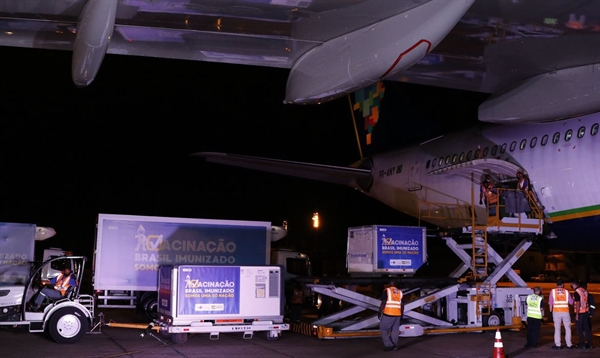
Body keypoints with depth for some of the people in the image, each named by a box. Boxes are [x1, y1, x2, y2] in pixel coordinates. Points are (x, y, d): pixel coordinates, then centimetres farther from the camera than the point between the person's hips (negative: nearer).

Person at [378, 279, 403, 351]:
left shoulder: (386, 291, -3)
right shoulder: (400, 292, 10)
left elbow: (383, 303, -11)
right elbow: (402, 305, 9)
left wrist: (379, 312, -5)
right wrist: (401, 314, 17)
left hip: (388, 314, -5)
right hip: (397, 314, 5)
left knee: (383, 329, 5)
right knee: (395, 331, 11)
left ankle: (388, 345, -2)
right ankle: (395, 346, 10)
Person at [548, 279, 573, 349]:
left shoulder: (553, 291, -2)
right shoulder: (566, 291, 0)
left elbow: (550, 302, -3)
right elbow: (571, 302, 5)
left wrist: (551, 310, 10)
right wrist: (571, 296, 24)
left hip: (556, 312, -1)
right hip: (565, 312, 1)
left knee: (557, 328, 4)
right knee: (568, 328, 12)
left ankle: (557, 344, 3)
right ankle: (569, 344, 14)